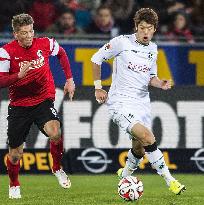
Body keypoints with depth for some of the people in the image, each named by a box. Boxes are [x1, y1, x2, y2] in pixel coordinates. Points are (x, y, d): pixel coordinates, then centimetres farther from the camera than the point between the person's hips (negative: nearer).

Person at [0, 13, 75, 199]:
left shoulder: (45, 44, -7)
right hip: (19, 105, 0)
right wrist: (19, 75, -33)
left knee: (55, 133, -29)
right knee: (15, 154, 5)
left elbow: (61, 54, 16)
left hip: (44, 101, 0)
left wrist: (69, 79, 13)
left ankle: (58, 169, -1)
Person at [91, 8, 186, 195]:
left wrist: (160, 84, -3)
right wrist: (98, 88, 1)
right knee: (148, 137, -23)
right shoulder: (122, 42, -10)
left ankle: (125, 174, 41)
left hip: (142, 102, 7)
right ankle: (169, 180, -19)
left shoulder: (153, 49, 8)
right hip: (120, 102, -6)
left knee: (140, 149, 11)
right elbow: (96, 59, 1)